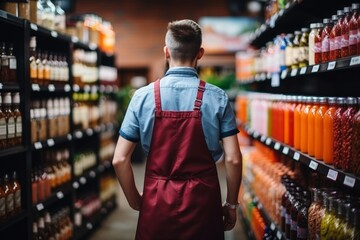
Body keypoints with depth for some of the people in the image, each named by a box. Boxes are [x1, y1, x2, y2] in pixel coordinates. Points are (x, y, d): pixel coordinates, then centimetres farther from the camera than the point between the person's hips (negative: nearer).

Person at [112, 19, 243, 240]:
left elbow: (120, 159, -4)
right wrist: (231, 204, 6)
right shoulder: (217, 98, -6)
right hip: (202, 203, 0)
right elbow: (233, 159, -8)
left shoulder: (143, 97, -4)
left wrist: (135, 201, 9)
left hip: (156, 203, 0)